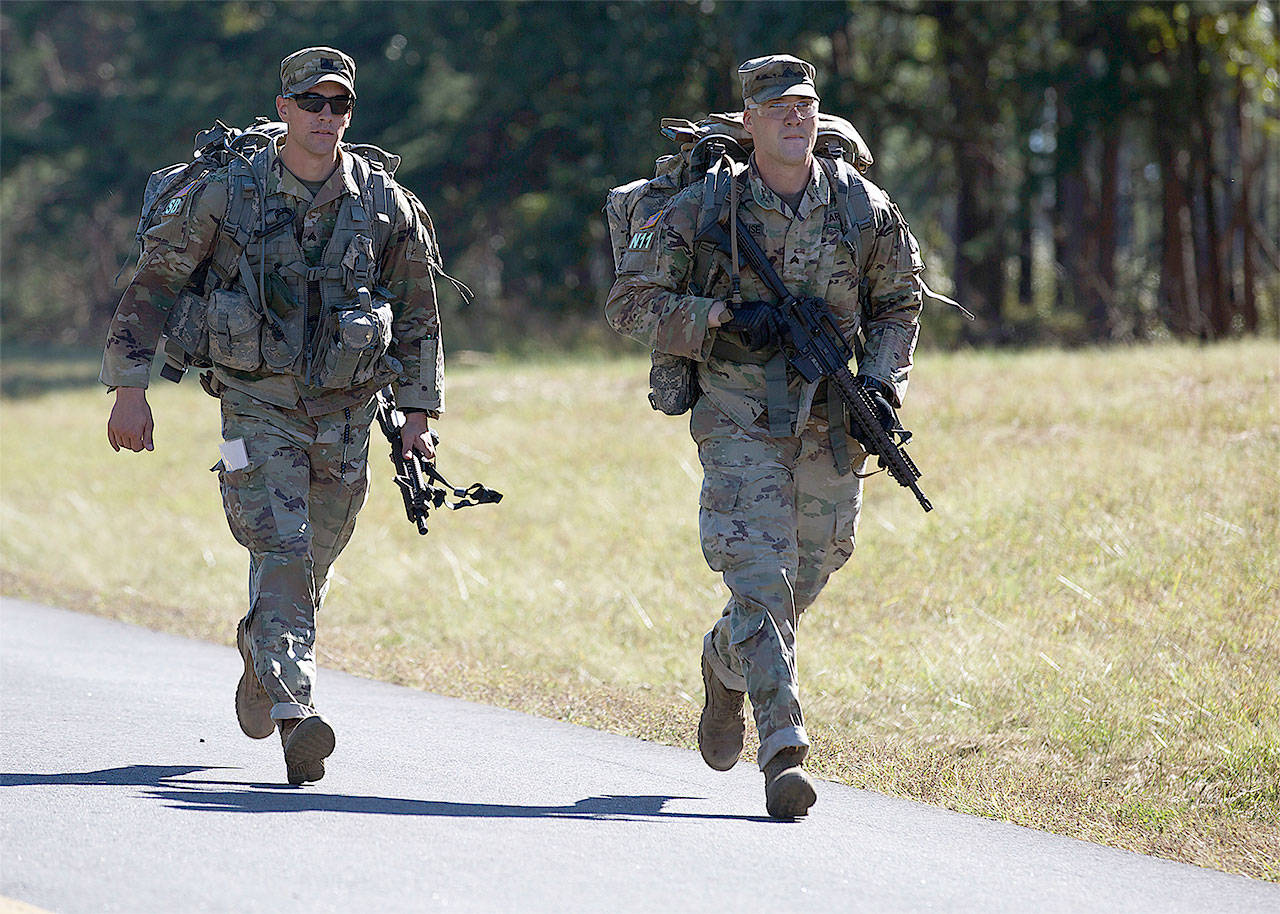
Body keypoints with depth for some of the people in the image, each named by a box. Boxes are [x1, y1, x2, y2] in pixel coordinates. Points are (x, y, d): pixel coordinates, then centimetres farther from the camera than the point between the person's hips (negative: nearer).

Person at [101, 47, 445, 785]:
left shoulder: (386, 206, 2)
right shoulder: (227, 196, -5)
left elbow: (419, 316, 11)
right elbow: (153, 286, 2)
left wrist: (420, 414, 7)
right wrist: (131, 390, -2)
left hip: (345, 413, 3)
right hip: (259, 404, -3)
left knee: (311, 565, 12)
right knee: (282, 553, -17)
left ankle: (263, 663, 39)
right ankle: (295, 713, -24)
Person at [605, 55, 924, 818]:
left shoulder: (867, 211, 4)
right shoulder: (703, 210, -3)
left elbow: (899, 303, 17)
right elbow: (630, 302, -2)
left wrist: (881, 382, -1)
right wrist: (721, 318, -15)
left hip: (832, 430, 3)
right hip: (742, 425, -3)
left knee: (803, 581, 13)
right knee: (760, 579, -15)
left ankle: (726, 662, 46)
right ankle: (784, 752, -19)